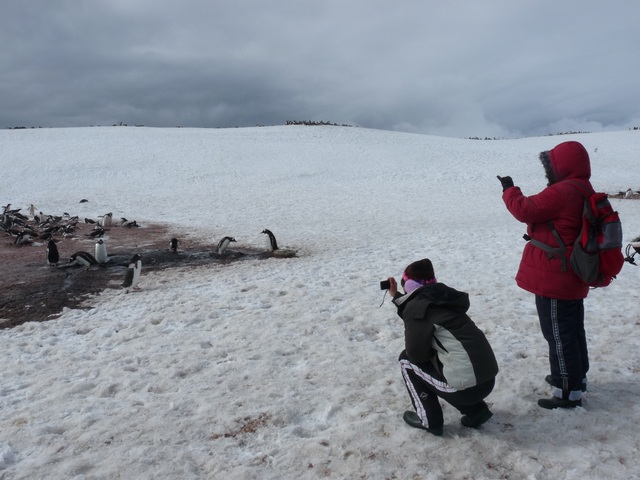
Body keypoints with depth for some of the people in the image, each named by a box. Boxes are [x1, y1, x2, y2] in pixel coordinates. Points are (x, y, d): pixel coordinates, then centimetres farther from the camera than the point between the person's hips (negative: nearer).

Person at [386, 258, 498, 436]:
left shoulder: (417, 306, -8)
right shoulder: (441, 298, 15)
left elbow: (416, 353, -6)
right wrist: (396, 296, 32)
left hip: (465, 386, -8)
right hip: (486, 379, 8)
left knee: (407, 359, 11)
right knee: (432, 359, 30)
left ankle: (429, 420, 15)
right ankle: (476, 411, 23)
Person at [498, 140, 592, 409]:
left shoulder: (562, 192, -22)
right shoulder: (584, 193, 12)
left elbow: (526, 210, -19)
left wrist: (509, 190, -4)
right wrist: (537, 234, 5)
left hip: (554, 279, -10)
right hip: (571, 278, 10)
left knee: (559, 335, -1)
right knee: (572, 330, 22)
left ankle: (569, 393, 9)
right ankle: (576, 377, 38)